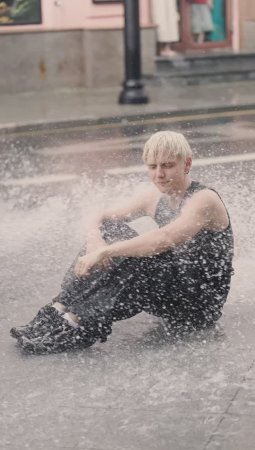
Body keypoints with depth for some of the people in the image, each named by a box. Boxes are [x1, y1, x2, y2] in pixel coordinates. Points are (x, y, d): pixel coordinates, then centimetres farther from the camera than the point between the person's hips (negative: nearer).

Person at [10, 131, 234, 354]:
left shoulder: (204, 200, -18)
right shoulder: (155, 197, 5)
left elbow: (165, 239, -36)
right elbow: (100, 218, 6)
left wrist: (104, 252, -36)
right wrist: (95, 241, -19)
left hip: (203, 302, -7)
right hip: (173, 287, 7)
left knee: (136, 260, -32)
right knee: (111, 231, -7)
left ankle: (80, 326, -28)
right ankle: (60, 310, -15)